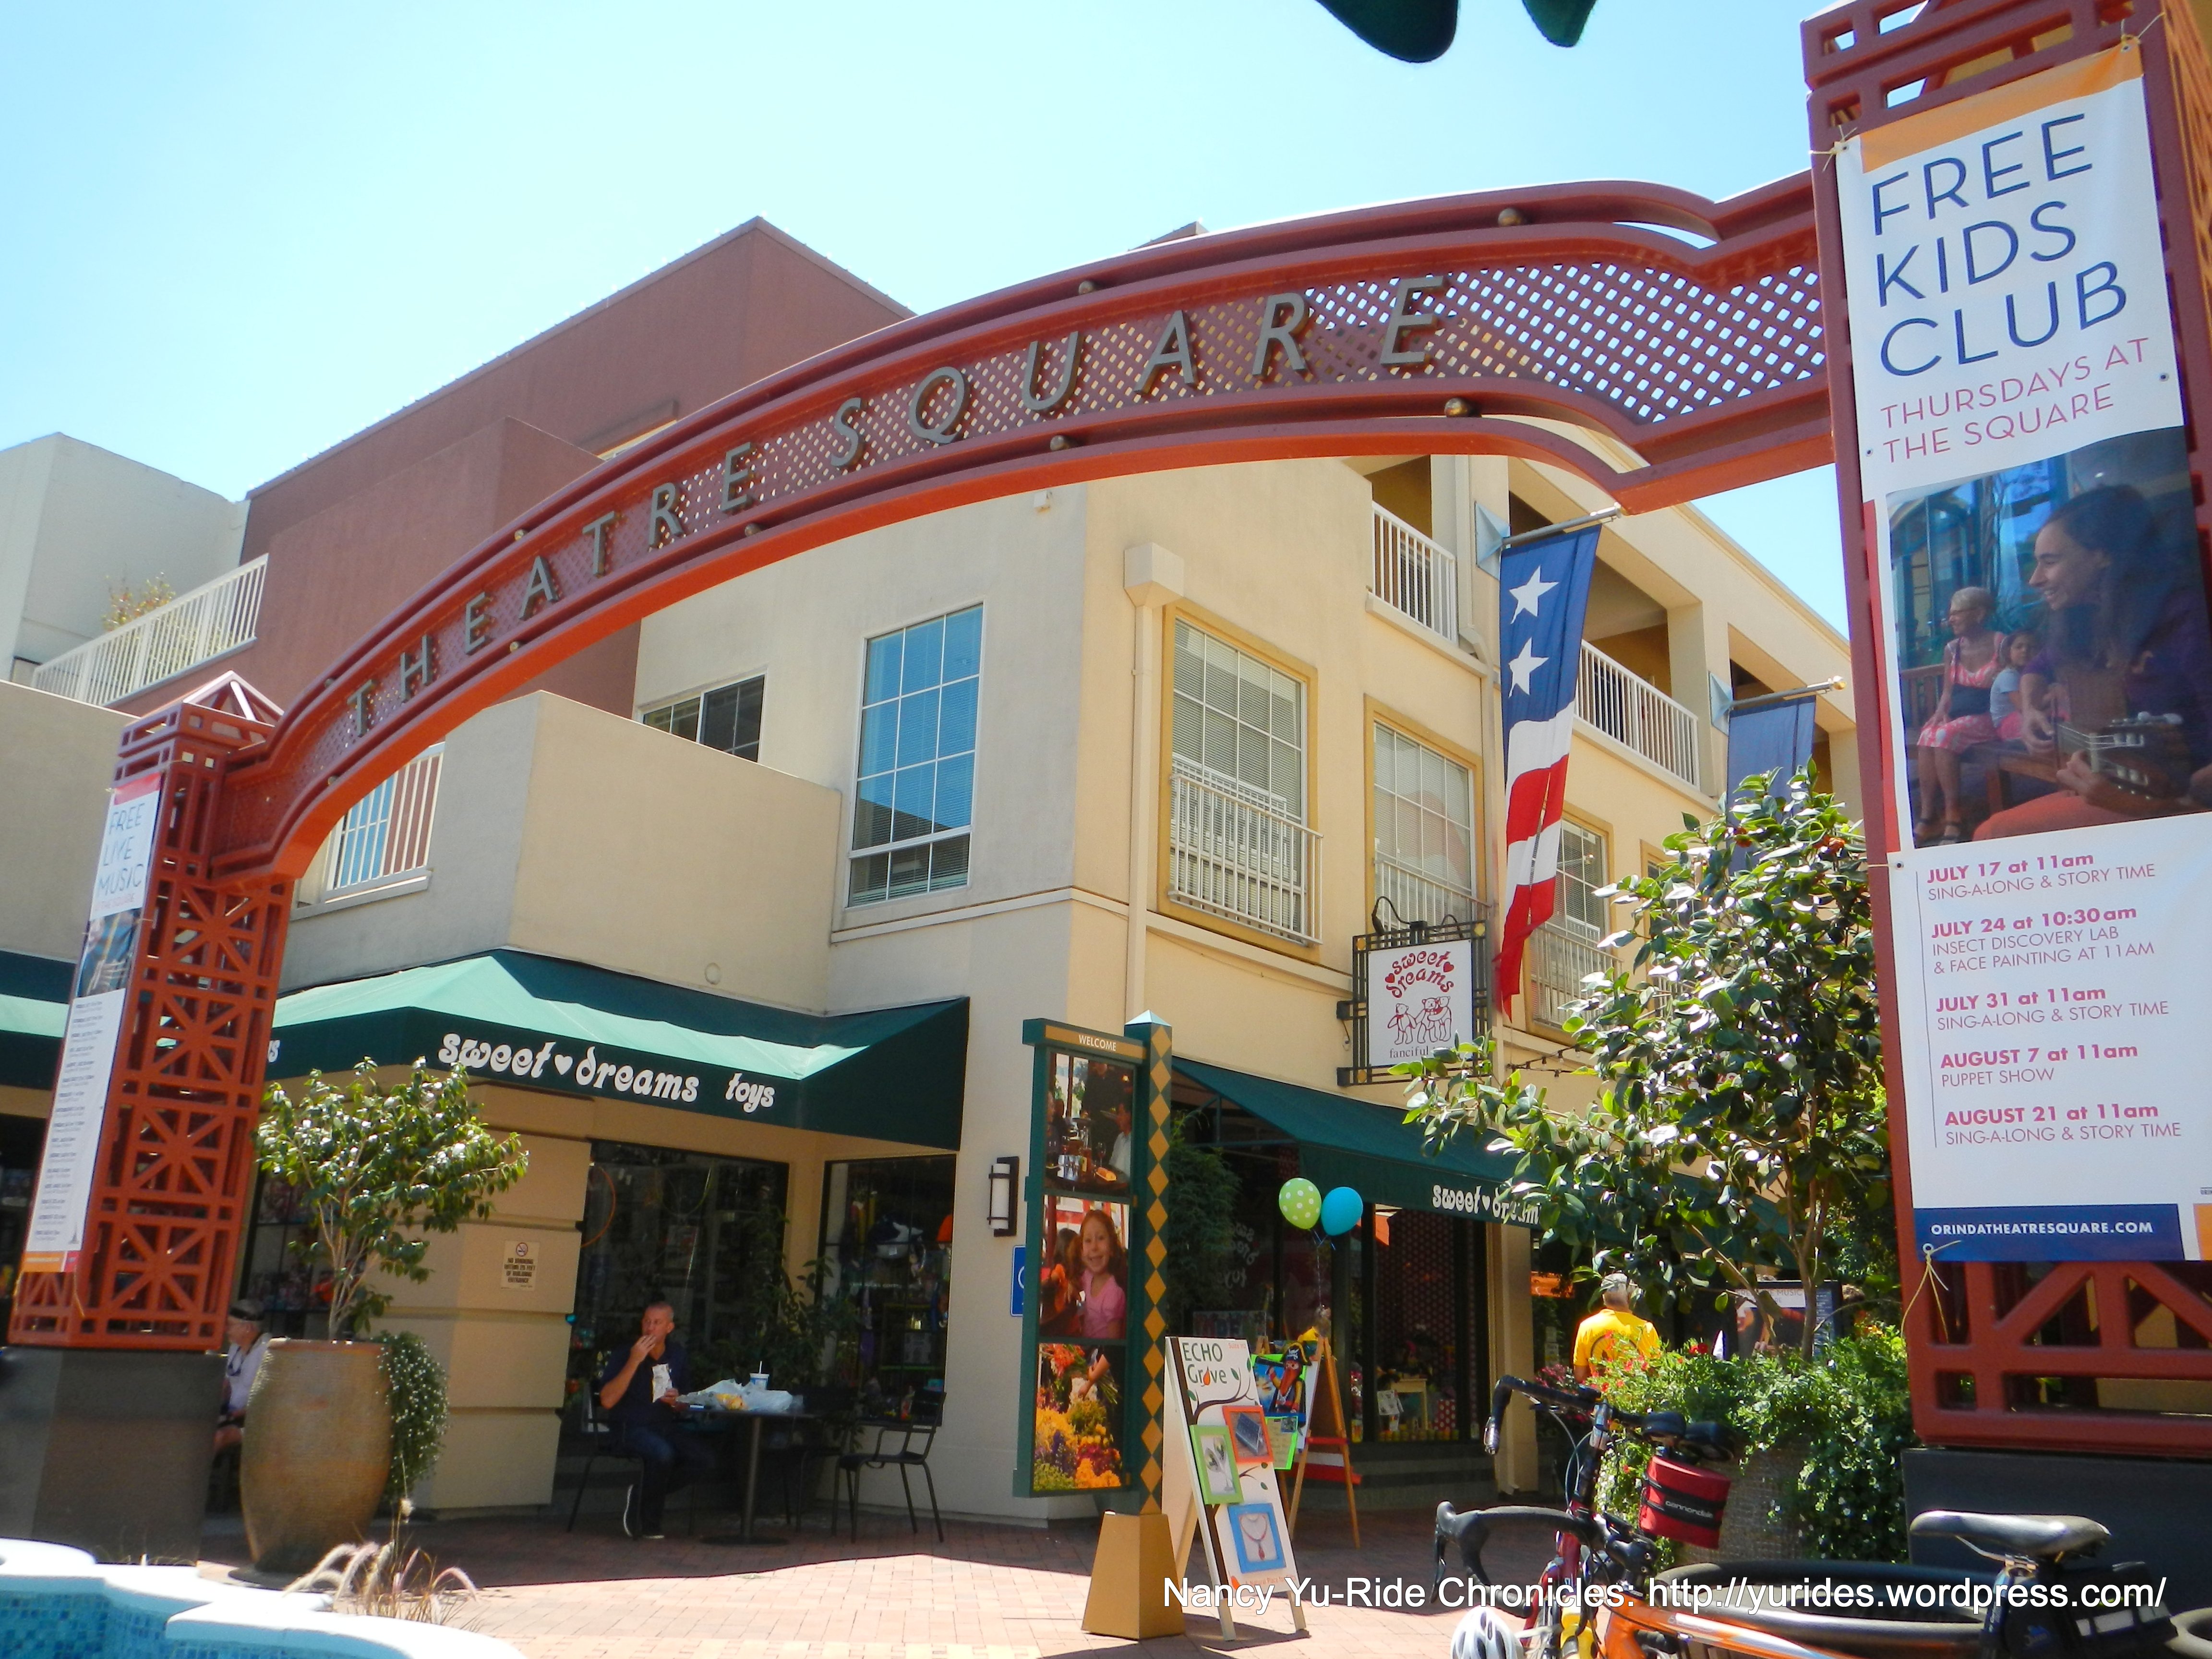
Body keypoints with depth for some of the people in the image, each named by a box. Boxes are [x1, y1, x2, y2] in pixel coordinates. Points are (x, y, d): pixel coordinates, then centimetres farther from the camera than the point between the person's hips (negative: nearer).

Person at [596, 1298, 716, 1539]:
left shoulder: (677, 1356, 10)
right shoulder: (625, 1354, -5)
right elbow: (607, 1401, -18)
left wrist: (677, 1400, -2)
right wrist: (634, 1362, -21)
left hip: (666, 1426, 5)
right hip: (630, 1428, -5)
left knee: (705, 1460, -20)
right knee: (662, 1453, -36)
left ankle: (641, 1495, -1)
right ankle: (647, 1521, -9)